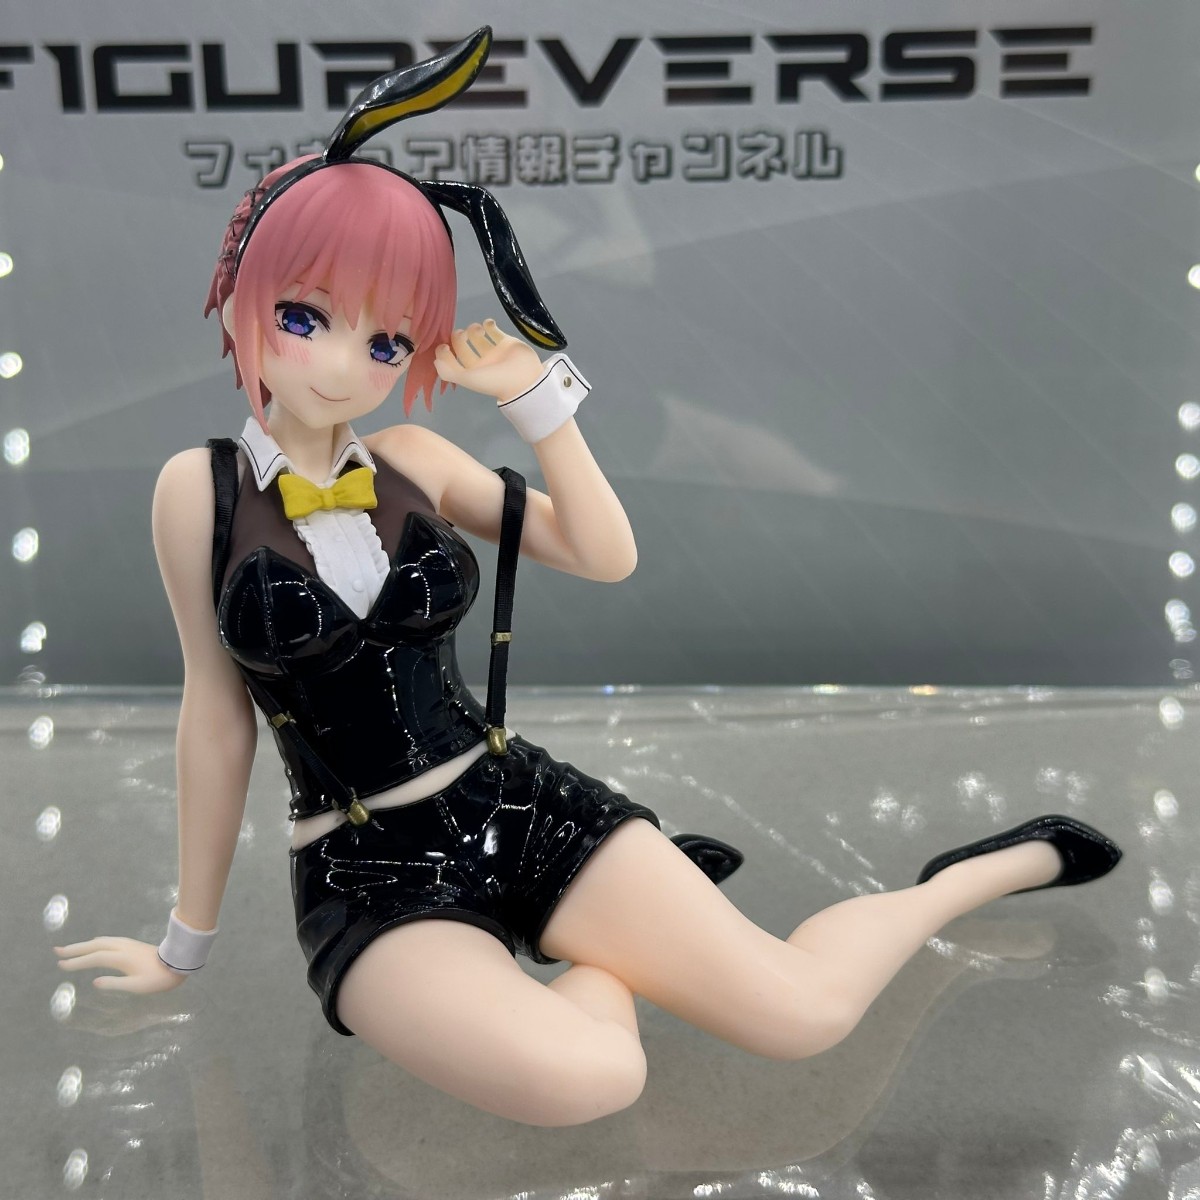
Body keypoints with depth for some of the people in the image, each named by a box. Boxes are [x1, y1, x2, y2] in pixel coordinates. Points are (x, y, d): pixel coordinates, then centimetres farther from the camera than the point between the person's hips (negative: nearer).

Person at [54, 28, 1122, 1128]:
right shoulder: (201, 488, -6)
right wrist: (187, 944, 6)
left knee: (806, 1014, -9)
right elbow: (219, 715, -1)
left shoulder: (413, 459, 1)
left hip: (522, 802, 2)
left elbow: (607, 556, 0)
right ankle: (618, 959, 1)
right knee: (586, 1078, -33)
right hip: (368, 874, -1)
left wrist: (530, 391, -9)